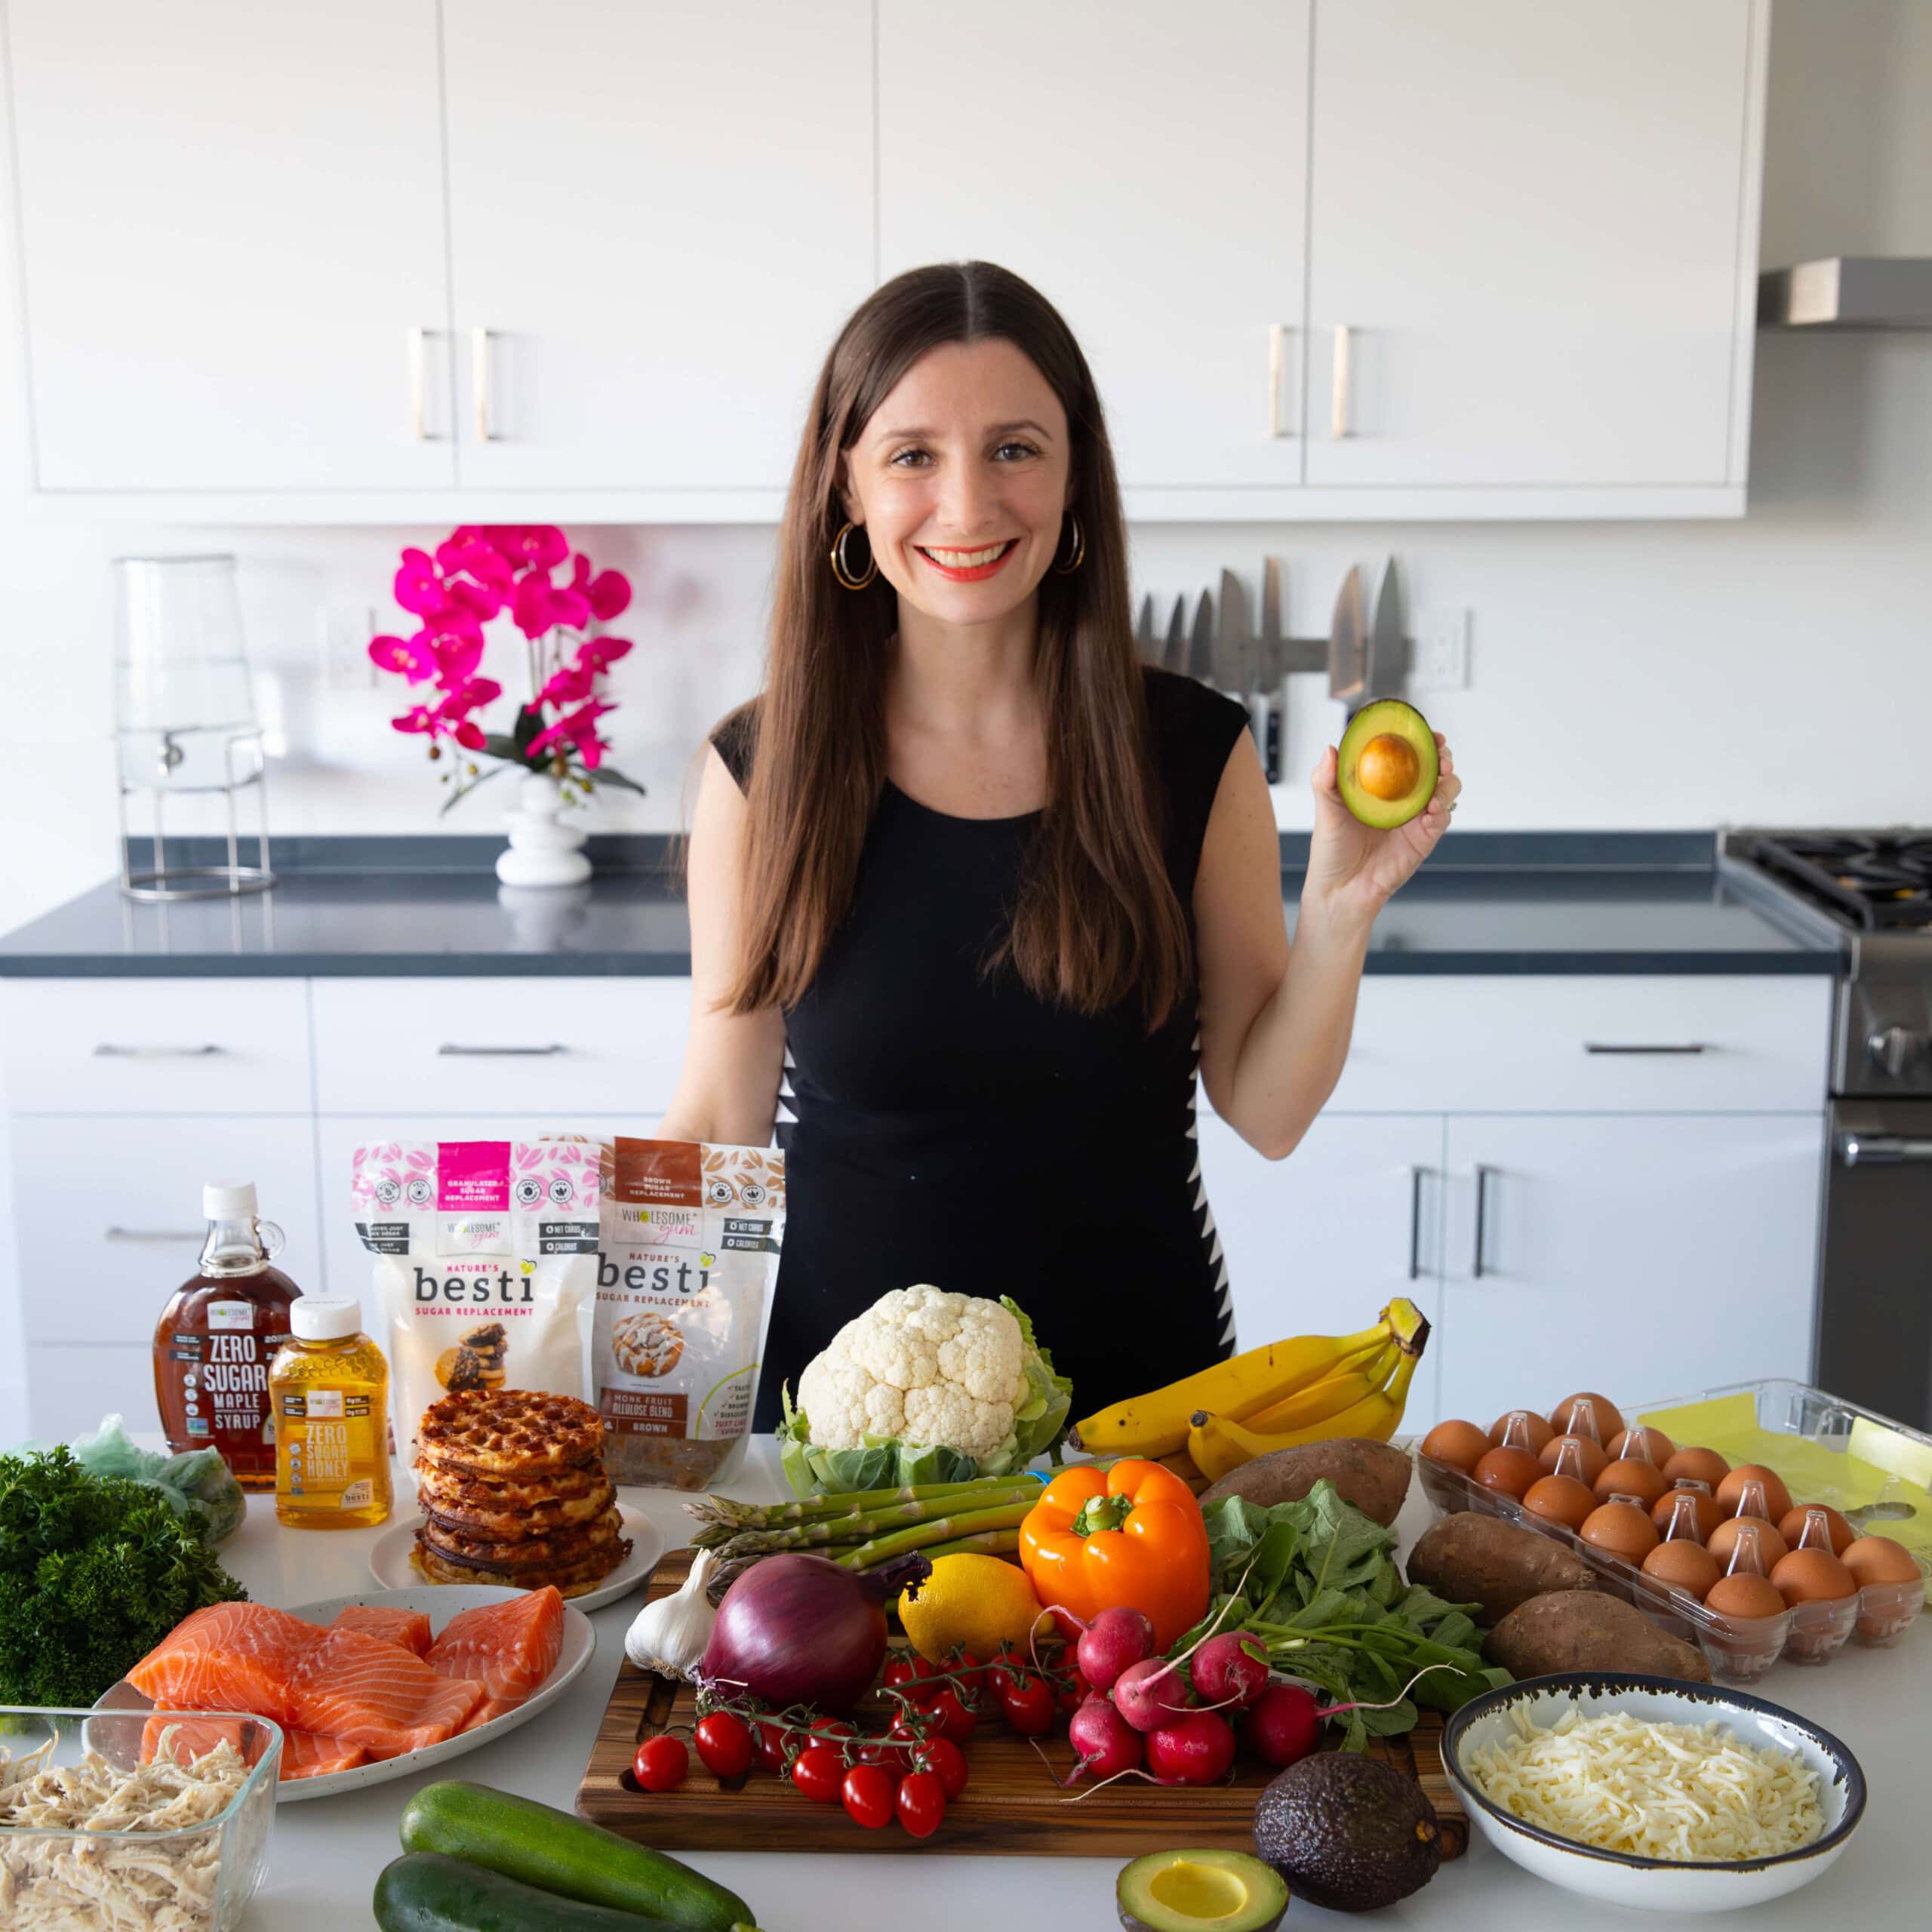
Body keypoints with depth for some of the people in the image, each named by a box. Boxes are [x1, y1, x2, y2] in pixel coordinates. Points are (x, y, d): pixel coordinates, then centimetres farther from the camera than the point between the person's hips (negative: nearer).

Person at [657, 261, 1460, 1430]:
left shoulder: (1195, 754, -6)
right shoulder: (763, 768, -7)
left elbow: (1267, 1112, -2)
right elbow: (722, 1119, -2)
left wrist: (1341, 910, -17)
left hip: (1136, 1384, 1)